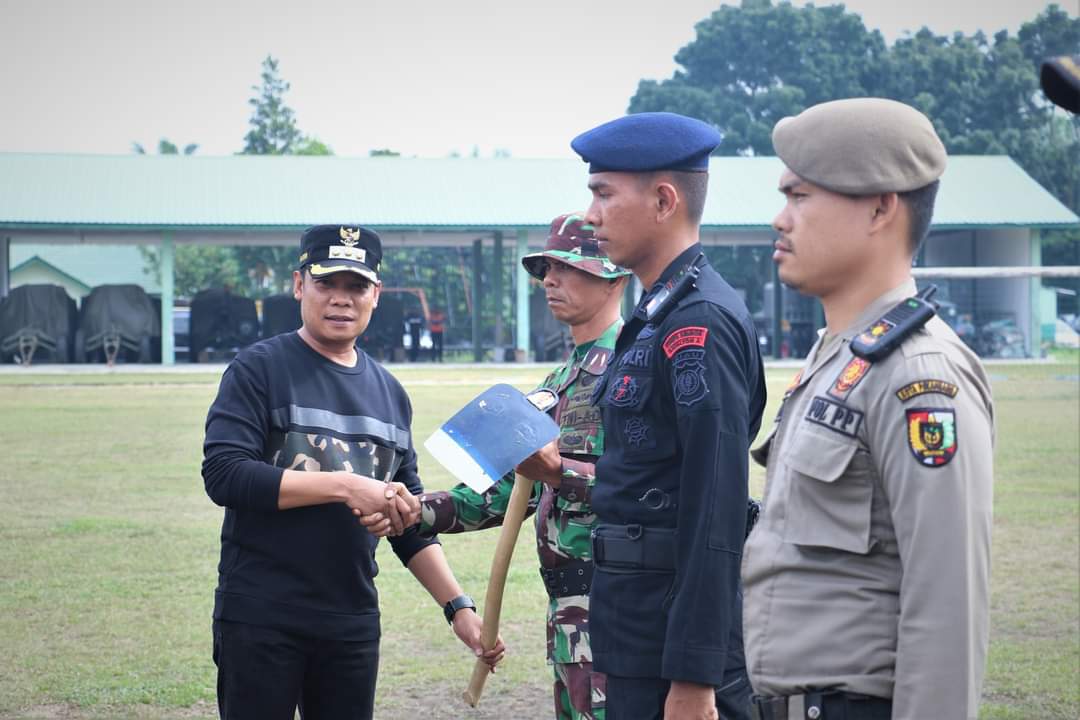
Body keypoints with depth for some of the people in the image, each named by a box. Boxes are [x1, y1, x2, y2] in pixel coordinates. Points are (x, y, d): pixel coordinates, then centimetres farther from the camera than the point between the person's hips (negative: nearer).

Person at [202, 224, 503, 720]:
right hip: (261, 617, -5)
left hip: (354, 621, 5)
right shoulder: (258, 370, -3)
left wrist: (457, 605, 9)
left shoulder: (389, 392, 14)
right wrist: (344, 485, -21)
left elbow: (408, 517, 19)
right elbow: (224, 475, -16)